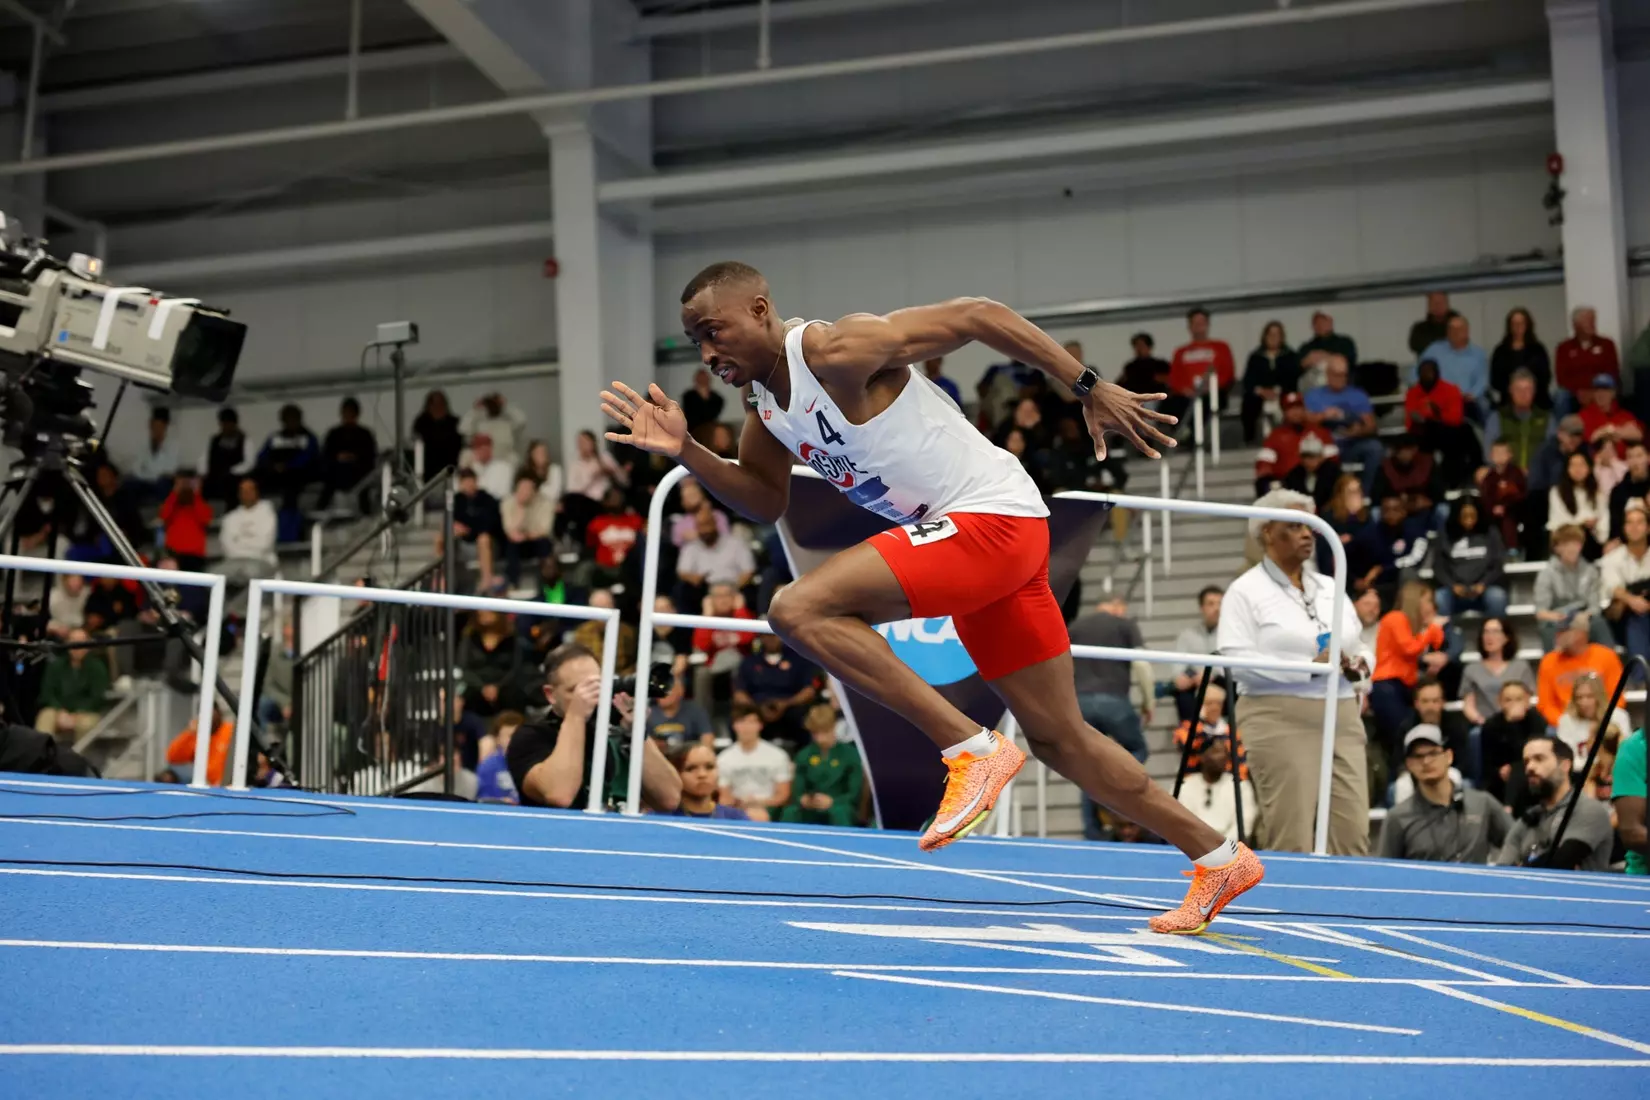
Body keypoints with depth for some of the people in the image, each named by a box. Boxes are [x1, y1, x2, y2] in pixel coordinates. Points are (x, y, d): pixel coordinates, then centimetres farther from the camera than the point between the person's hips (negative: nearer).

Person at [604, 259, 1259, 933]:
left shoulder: (837, 352, -17)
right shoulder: (765, 409, 9)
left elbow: (977, 315, -16)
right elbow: (766, 503, 21)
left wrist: (1090, 388, -15)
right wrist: (684, 451, 6)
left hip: (993, 518, -9)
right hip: (961, 541, 9)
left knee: (799, 609, -21)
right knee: (1059, 739, 13)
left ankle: (973, 749, -18)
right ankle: (1219, 859, 24)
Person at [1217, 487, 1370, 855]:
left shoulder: (1331, 590, 19)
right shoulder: (1246, 591, 0)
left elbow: (1360, 647, 24)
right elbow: (1236, 660, -12)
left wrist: (1359, 665, -1)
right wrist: (1309, 667, -18)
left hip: (1340, 718, 6)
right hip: (1280, 719, -6)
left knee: (1353, 832, -1)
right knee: (1291, 838, -8)